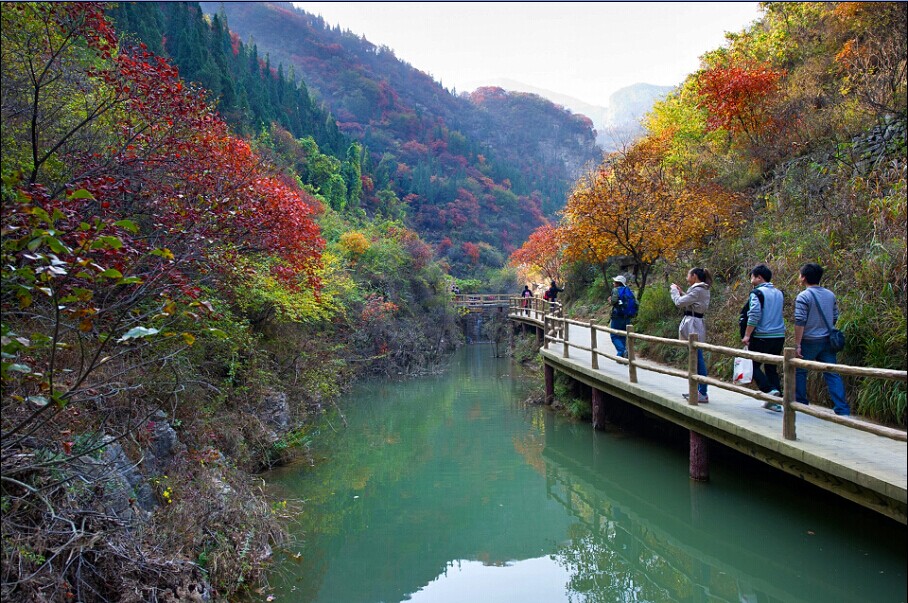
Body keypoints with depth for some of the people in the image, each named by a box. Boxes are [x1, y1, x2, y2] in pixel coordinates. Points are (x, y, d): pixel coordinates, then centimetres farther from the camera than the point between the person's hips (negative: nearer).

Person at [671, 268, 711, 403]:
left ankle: (703, 394, -6)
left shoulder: (697, 290, -15)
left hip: (693, 325, -10)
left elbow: (679, 302, -16)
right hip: (696, 323, 10)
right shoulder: (703, 289, 16)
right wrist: (681, 292, 15)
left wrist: (674, 290, 0)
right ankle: (698, 390, 20)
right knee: (696, 359, 14)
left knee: (698, 359, -8)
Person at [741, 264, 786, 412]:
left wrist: (747, 335, -17)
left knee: (754, 366, 4)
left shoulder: (757, 293, -9)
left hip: (762, 337, -7)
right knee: (771, 368, 13)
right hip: (779, 336, 7)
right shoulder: (779, 293, 15)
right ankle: (775, 401, 10)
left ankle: (769, 390, -16)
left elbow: (754, 315, -19)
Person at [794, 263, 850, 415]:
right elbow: (835, 317, 15)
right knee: (832, 374, 5)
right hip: (827, 340, 6)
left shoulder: (803, 297, -14)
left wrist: (797, 344, -15)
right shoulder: (830, 295, 7)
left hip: (809, 341, -6)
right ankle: (842, 410, 0)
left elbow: (800, 322, -18)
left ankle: (801, 403, 20)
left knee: (799, 371, 12)